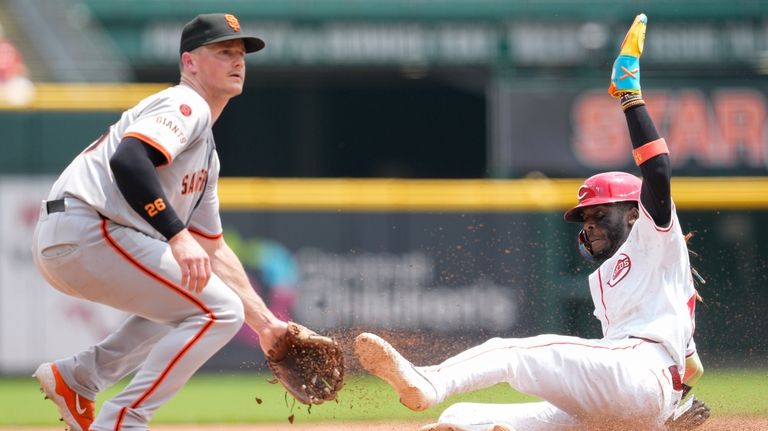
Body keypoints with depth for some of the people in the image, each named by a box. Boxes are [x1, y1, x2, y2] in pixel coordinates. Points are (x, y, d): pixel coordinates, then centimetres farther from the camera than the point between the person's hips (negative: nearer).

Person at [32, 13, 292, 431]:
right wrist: (179, 237, -32)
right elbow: (128, 161, -25)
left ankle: (76, 376, 16)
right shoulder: (185, 106, -5)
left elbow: (212, 248, 29)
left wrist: (264, 321, 24)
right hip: (85, 231, -10)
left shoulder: (206, 154, 26)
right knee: (219, 310, -10)